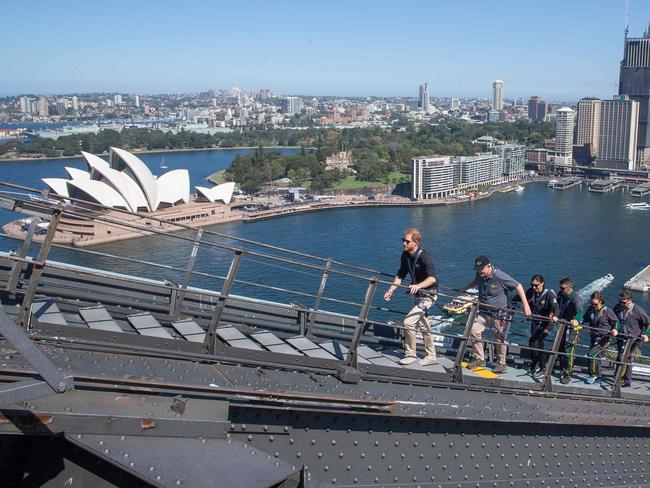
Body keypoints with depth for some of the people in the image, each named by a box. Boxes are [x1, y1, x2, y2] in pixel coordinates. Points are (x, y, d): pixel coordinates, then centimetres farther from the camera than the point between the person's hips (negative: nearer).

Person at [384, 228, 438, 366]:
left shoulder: (424, 256, -24)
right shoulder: (405, 255, 0)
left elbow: (432, 278, -34)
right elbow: (400, 275, 9)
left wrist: (418, 286, -49)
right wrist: (391, 290, 1)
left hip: (428, 295, -9)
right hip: (417, 295, 9)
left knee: (408, 322, -16)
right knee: (424, 326, 17)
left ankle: (410, 354, 0)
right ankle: (431, 356, 30)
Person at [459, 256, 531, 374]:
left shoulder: (500, 276, -23)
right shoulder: (480, 275, -2)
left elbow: (518, 286, -17)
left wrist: (525, 304, -19)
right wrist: (465, 288, 17)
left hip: (499, 314, -6)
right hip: (483, 311, 6)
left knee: (500, 338, 8)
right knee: (473, 331, -9)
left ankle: (501, 363, 28)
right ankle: (479, 359, 7)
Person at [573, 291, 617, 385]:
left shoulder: (607, 311, -12)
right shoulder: (590, 309, 2)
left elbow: (615, 321, 0)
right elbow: (585, 319, 14)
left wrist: (614, 329, -18)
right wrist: (578, 323, -4)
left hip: (604, 338, -6)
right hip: (593, 337, 6)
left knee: (592, 354, -18)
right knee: (596, 357, 11)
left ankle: (593, 375, -2)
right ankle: (597, 377, 26)